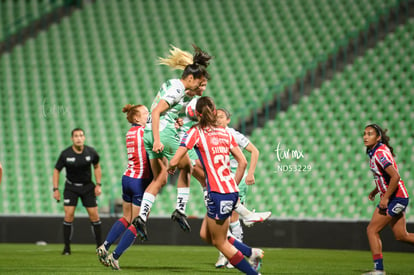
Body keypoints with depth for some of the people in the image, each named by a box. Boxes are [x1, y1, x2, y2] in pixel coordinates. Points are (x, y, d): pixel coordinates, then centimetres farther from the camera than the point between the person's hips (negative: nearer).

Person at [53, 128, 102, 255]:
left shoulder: (91, 152, -10)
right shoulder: (65, 154, -15)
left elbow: (97, 167, 8)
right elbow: (56, 170, -4)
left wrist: (98, 185, 1)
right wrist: (56, 189, -8)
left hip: (87, 186, 2)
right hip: (71, 186, -2)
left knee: (94, 215, -2)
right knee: (69, 215, -12)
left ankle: (99, 246, 10)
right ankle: (67, 247, -4)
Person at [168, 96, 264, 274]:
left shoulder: (195, 132, -4)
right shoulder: (225, 132, 13)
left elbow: (174, 161, -8)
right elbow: (243, 162, 12)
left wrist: (170, 168, 15)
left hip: (218, 193, -7)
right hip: (232, 191, 7)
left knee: (220, 243, 8)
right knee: (205, 235, 19)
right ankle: (252, 253, 15)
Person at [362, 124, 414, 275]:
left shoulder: (380, 153, -20)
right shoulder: (374, 151, 11)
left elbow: (395, 177, -27)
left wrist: (385, 198, -22)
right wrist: (375, 191, 19)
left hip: (394, 198, -10)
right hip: (400, 198, 10)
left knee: (372, 230, -5)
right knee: (401, 235, 12)